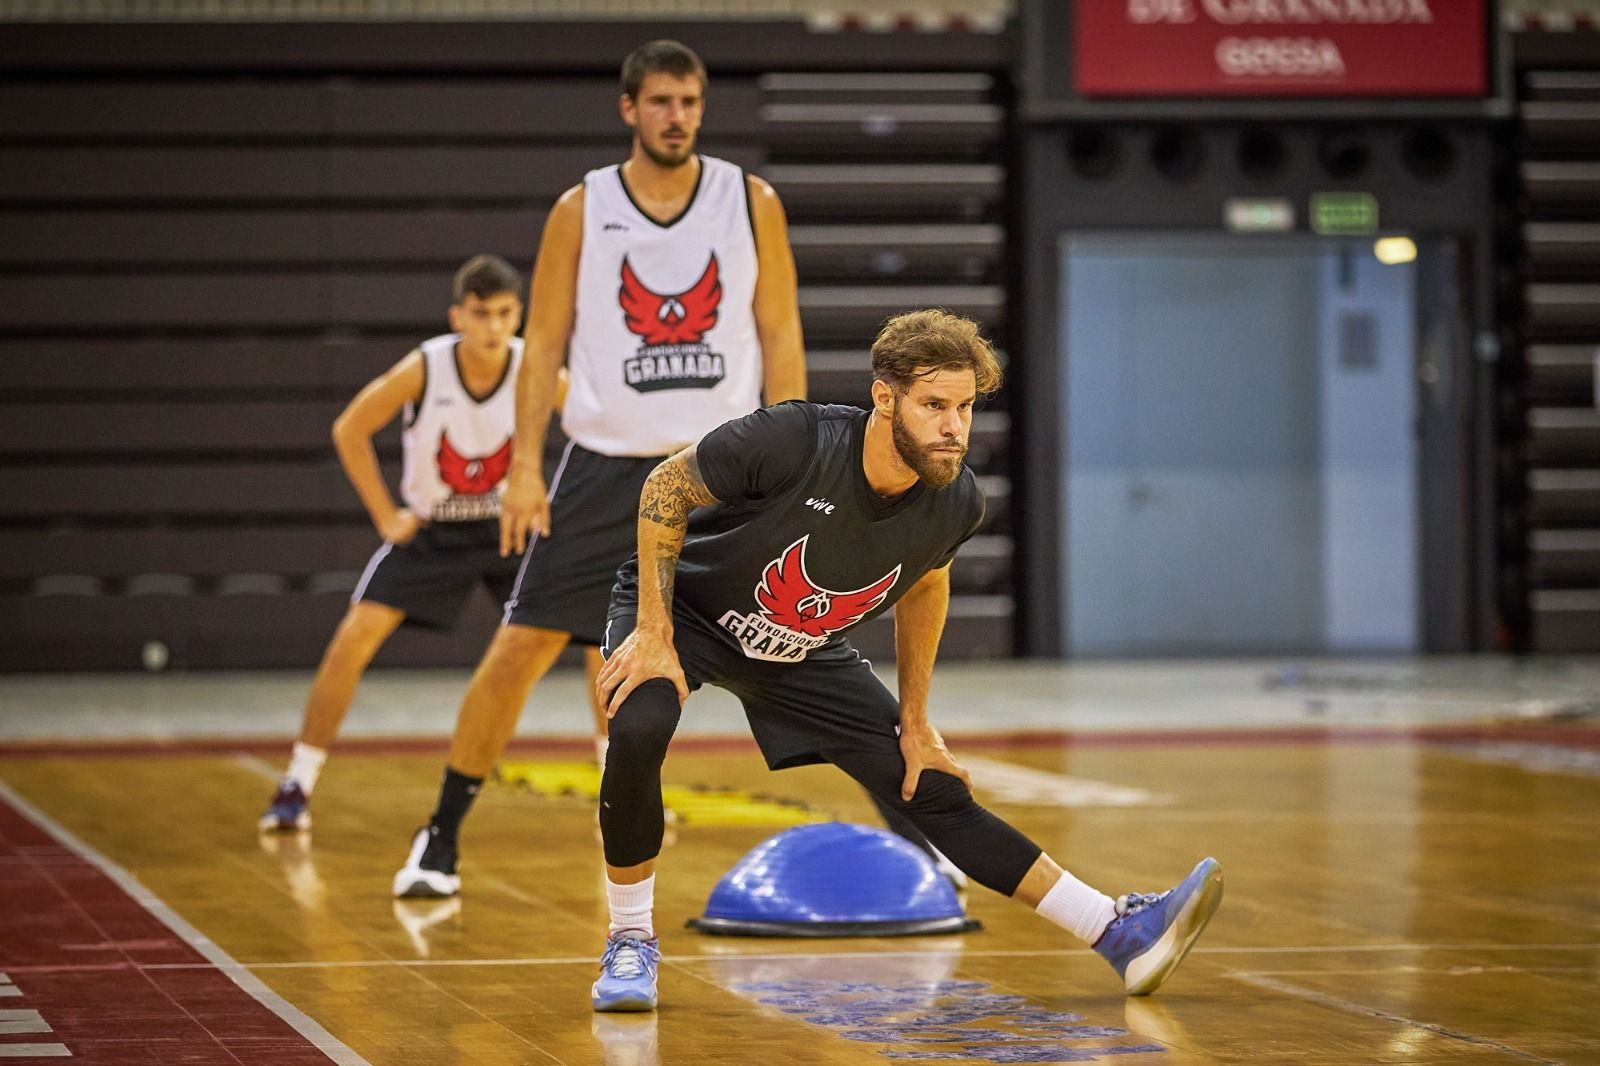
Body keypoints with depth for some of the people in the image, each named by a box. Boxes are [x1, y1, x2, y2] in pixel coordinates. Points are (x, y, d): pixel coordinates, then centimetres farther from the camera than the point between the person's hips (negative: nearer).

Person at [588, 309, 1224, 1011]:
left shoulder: (956, 503, -19)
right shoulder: (791, 442, -35)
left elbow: (923, 585, 5)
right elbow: (665, 490, -20)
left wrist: (914, 721, 9)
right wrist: (654, 635, -21)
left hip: (804, 656, 4)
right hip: (685, 608, -4)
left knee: (937, 794, -1)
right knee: (639, 731, -34)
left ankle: (1118, 932, 5)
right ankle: (631, 944, -15)